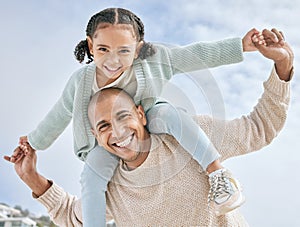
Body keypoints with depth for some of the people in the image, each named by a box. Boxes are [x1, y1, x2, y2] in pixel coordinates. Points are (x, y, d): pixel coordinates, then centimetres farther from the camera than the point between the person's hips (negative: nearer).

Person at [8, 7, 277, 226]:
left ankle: (217, 173, -31)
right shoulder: (81, 81, -18)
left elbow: (194, 56, -18)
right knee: (93, 172, -28)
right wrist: (36, 141, 13)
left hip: (148, 129, 0)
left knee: (166, 111, -33)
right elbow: (59, 115, 0)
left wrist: (240, 46, -22)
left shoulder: (151, 58, -22)